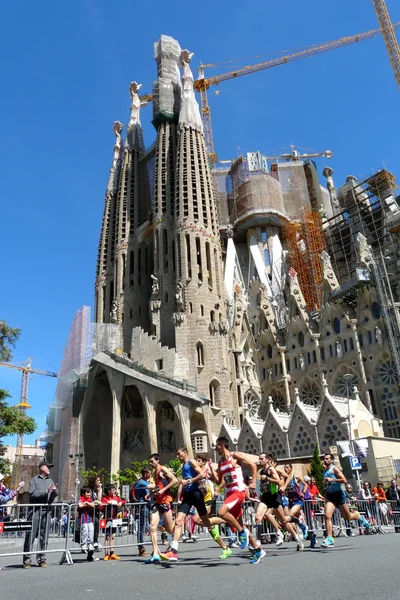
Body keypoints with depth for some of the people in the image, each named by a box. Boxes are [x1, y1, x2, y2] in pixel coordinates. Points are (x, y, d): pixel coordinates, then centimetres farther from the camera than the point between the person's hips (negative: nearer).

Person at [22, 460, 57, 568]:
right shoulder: (34, 480, 3)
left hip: (46, 511, 4)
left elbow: (54, 495, 13)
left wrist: (54, 491, -9)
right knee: (30, 535, -3)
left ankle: (41, 559, 14)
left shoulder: (50, 480, 18)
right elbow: (32, 493, -10)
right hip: (35, 510, -4)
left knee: (44, 536, 6)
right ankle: (27, 560, 5)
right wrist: (46, 491, -16)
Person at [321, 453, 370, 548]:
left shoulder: (334, 468, -9)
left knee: (347, 517, 10)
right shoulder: (324, 470, 13)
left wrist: (332, 479, -27)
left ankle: (360, 517, 42)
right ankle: (329, 539, -13)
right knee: (327, 516, -14)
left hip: (339, 495, -5)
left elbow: (344, 480, -21)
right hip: (329, 497, 5)